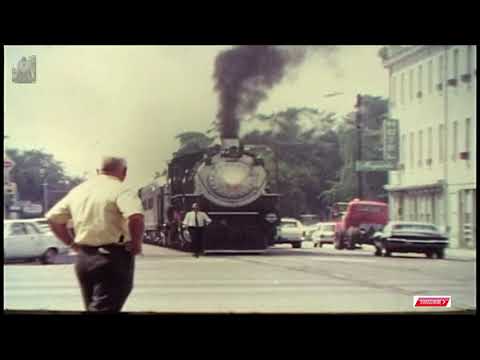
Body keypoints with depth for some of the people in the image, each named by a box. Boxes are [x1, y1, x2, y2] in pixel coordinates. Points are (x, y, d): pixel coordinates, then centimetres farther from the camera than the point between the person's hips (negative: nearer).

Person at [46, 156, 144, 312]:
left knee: (93, 307, 19)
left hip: (83, 258, 7)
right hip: (113, 258, -7)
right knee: (104, 308, -6)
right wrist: (136, 244, -12)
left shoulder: (78, 190, 11)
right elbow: (135, 217, -28)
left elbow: (53, 218, 17)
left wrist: (72, 243, 18)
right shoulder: (121, 191, -10)